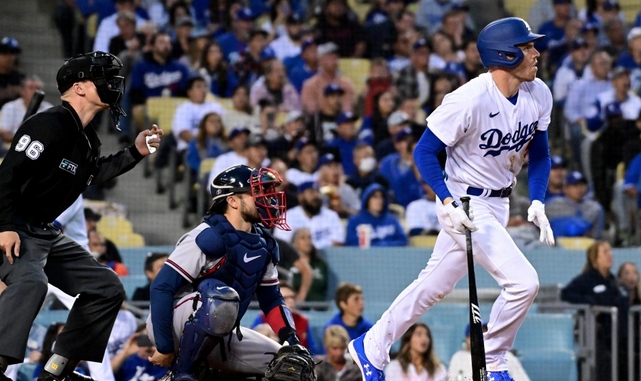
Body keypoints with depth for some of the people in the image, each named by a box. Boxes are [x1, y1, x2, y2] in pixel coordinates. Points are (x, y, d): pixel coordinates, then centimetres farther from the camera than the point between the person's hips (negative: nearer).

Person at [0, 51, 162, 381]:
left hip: (46, 233, 11)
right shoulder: (51, 124, -18)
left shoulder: (88, 139, 12)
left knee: (107, 288, 11)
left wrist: (135, 152, 19)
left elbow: (93, 173, 31)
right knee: (30, 282, -38)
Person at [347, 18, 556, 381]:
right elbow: (425, 151, -17)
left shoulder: (538, 95, -2)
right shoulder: (468, 101, -24)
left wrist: (537, 203, -4)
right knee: (523, 282, -18)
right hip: (466, 205, -8)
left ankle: (371, 348, 31)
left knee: (435, 286, 17)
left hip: (498, 205, 8)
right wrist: (448, 203, -28)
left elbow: (539, 154, 10)